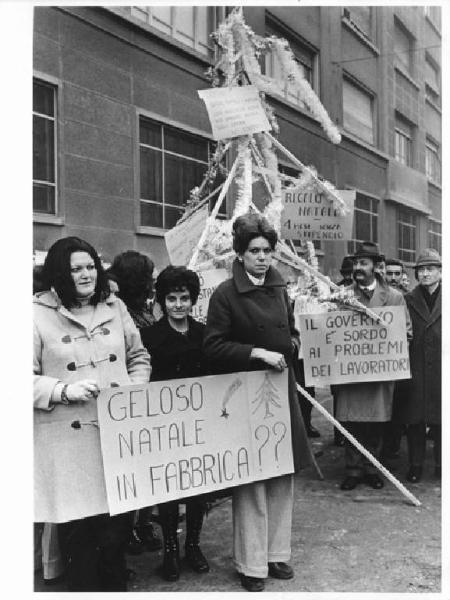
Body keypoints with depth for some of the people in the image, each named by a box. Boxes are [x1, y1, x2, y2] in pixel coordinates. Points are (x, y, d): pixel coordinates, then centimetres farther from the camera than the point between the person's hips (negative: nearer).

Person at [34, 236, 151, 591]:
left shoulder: (114, 307, 11)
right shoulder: (38, 315, -4)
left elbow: (139, 358, 20)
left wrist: (136, 388, 3)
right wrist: (64, 391, -18)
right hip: (68, 440, -3)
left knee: (118, 522, 8)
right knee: (78, 527, 3)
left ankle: (116, 587, 31)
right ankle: (84, 588, 25)